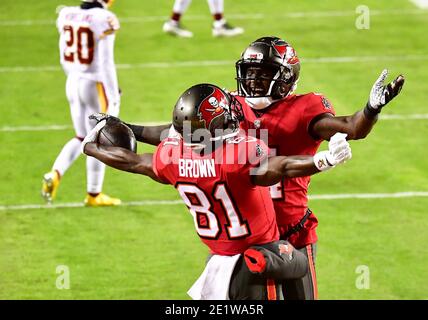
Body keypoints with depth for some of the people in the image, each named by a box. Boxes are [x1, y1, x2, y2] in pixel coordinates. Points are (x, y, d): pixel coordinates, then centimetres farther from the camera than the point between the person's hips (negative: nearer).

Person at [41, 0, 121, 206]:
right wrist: (112, 96, -13)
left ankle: (55, 175, 0)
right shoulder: (103, 20, -19)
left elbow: (65, 59, 10)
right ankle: (93, 195, 18)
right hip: (97, 87, -6)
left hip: (73, 83, 6)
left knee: (82, 138, 20)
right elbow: (105, 63, -19)